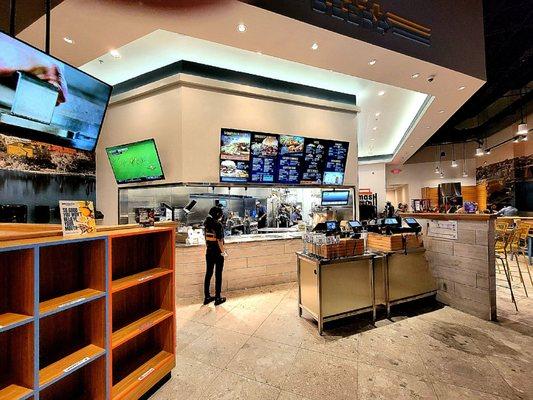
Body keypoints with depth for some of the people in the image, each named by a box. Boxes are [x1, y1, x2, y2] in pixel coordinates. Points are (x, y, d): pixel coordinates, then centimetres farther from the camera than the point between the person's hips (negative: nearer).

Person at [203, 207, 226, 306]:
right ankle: (218, 298, 15)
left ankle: (207, 297, 25)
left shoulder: (206, 224, 3)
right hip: (218, 253, -6)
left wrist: (208, 247, 16)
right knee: (218, 275, 5)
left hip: (209, 252, 7)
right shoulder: (218, 225, -17)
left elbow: (206, 237, 8)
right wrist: (223, 252, -10)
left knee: (208, 274, 14)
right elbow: (219, 240, -19)